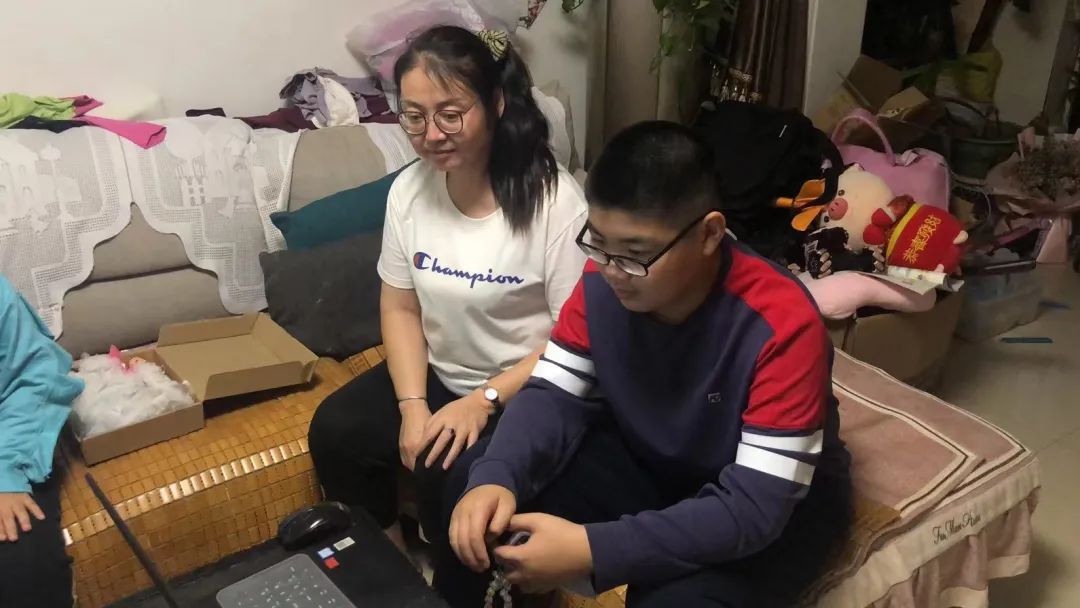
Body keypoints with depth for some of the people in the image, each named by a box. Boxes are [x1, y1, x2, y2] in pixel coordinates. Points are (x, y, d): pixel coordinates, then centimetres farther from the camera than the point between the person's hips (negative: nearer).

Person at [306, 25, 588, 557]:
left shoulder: (553, 199, -22)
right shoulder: (408, 189, -5)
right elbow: (401, 308, 2)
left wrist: (485, 400, -24)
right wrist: (412, 404, -11)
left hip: (526, 390, -5)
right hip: (438, 373, 6)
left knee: (448, 471, -26)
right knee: (335, 432, -11)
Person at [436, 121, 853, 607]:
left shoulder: (782, 324, -32)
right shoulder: (603, 280, -15)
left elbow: (754, 509, -33)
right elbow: (555, 395, -10)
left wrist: (592, 551, -41)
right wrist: (494, 476, -32)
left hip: (780, 502, -4)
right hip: (646, 460, 5)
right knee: (473, 483, -12)